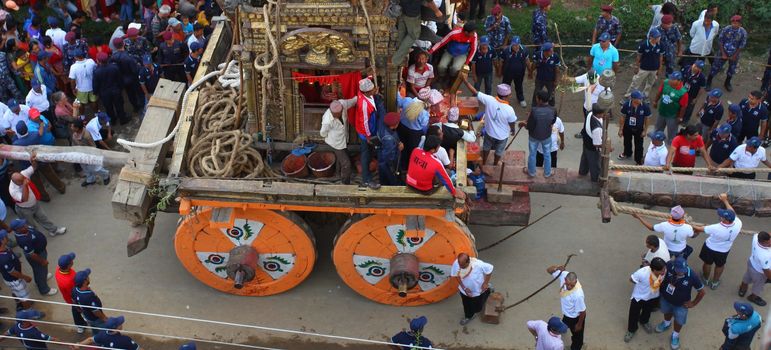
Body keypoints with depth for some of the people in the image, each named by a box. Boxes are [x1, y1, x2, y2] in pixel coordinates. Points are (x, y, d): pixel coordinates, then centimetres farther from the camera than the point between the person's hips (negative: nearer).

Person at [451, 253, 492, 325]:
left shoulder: (478, 264, -42)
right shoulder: (456, 264, -33)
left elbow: (490, 269, -21)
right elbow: (456, 276, -13)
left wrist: (486, 283, -16)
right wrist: (464, 288, -19)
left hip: (478, 290, -2)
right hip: (464, 290, 2)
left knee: (478, 307, 24)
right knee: (467, 305, 27)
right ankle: (468, 316, 62)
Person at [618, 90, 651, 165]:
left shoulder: (645, 107, -25)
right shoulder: (626, 105, -25)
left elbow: (646, 119, -10)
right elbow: (622, 117, -12)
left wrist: (644, 131, -5)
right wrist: (620, 129, -6)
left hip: (639, 129, -1)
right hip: (627, 128, 1)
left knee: (638, 145, 12)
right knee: (627, 142, 27)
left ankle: (639, 160, 35)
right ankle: (627, 153, 57)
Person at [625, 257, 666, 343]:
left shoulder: (664, 271, -31)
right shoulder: (642, 273, -41)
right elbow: (631, 279, -19)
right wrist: (642, 285, -14)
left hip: (653, 297, 3)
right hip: (639, 297, -3)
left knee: (647, 312, 33)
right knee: (634, 315, 21)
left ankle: (644, 321, 65)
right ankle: (631, 330, 50)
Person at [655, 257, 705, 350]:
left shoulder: (692, 276, -36)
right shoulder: (669, 266, -33)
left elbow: (701, 292, -18)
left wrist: (693, 303, -7)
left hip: (681, 304, -2)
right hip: (666, 297, 2)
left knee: (679, 321, 22)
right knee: (667, 312, 33)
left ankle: (675, 335, 54)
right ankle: (667, 323, 67)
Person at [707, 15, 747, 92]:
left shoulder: (743, 32, -15)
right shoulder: (726, 29, -17)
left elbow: (742, 45, -7)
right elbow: (720, 42, -9)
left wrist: (735, 56, -6)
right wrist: (723, 54, -10)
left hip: (734, 54, 2)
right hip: (723, 52, -2)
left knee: (732, 69, 16)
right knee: (716, 67, 3)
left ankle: (727, 83, 40)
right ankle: (709, 82, 22)